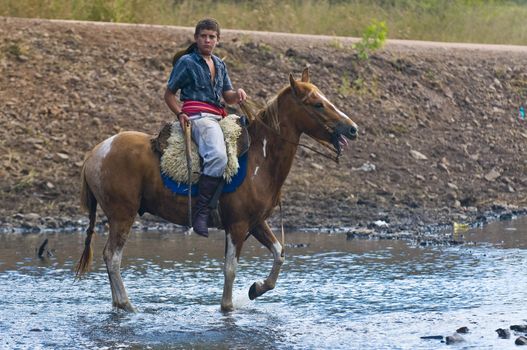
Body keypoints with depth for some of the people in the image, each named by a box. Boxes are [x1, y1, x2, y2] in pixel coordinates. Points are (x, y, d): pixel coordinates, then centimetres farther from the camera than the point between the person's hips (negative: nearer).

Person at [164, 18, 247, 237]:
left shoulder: (219, 65, 22)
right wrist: (180, 114, -12)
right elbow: (169, 94, 6)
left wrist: (238, 95, -3)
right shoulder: (186, 62, 3)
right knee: (217, 156, -33)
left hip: (218, 118, 8)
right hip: (198, 117, -8)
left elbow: (227, 96, 21)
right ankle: (201, 211, -32)